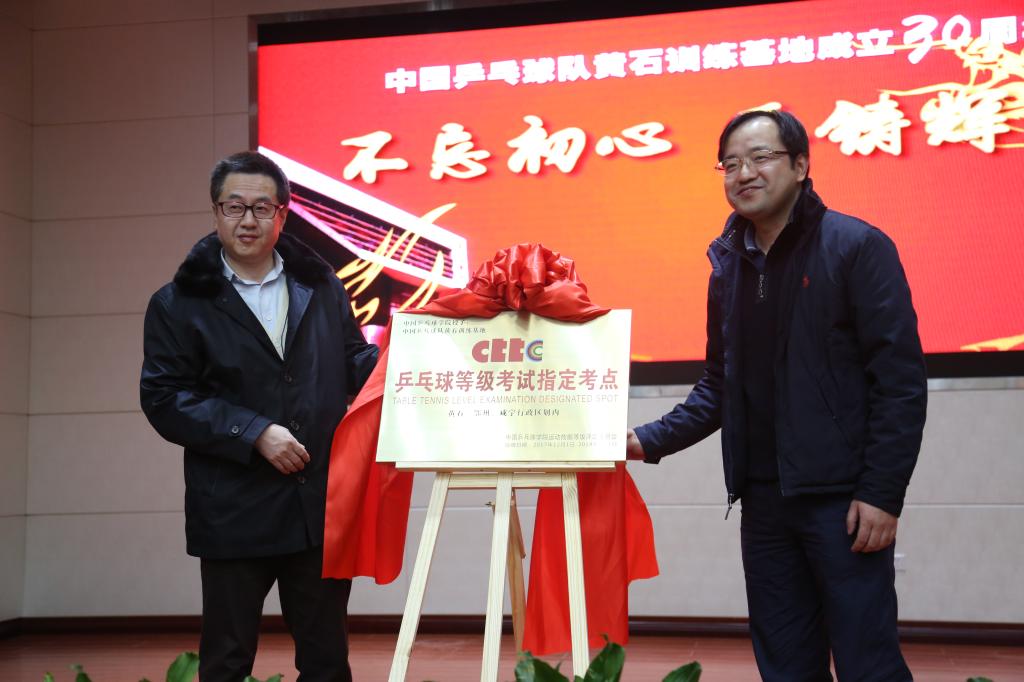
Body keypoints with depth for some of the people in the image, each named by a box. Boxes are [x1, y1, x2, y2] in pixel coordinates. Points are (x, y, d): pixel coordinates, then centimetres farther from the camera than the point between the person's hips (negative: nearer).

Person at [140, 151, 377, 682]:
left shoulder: (321, 287, 11)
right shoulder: (179, 304, 1)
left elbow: (356, 366, 14)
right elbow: (164, 398, -7)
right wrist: (255, 433, -16)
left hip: (321, 508, 3)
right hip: (234, 515, -2)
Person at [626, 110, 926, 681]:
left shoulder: (857, 247, -6)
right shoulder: (729, 267, 13)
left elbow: (901, 379, -11)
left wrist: (883, 493, -16)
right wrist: (650, 441, 4)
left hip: (842, 499, -6)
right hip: (764, 501, 6)